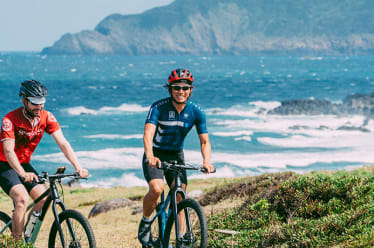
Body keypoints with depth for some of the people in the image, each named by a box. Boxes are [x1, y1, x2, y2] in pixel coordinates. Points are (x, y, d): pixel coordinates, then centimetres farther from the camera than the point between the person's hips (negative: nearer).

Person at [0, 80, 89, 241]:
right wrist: (23, 174, -51)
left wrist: (78, 167, -31)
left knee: (43, 199, -10)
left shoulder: (46, 117, -10)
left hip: (24, 164, 6)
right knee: (22, 199, -27)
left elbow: (62, 143, -16)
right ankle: (16, 242, -21)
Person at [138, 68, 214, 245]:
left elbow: (204, 141, -8)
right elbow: (148, 134, -30)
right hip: (155, 155, -3)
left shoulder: (196, 112, -10)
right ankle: (145, 223, -1)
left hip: (176, 156, 3)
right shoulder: (158, 107, -19)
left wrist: (206, 161, -28)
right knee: (156, 189, -26)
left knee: (180, 197, -7)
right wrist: (150, 156, -49)